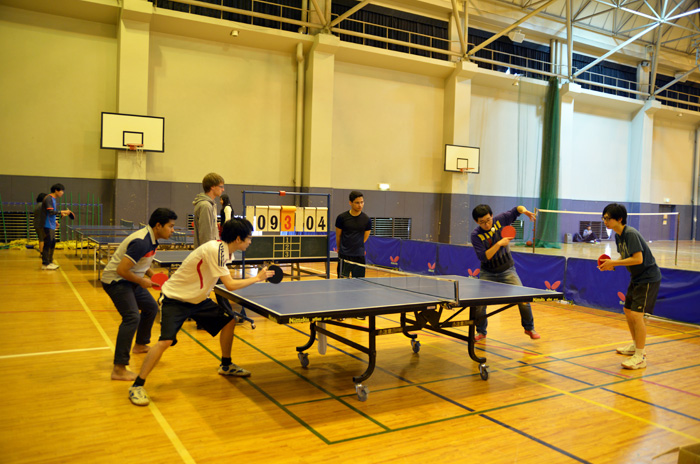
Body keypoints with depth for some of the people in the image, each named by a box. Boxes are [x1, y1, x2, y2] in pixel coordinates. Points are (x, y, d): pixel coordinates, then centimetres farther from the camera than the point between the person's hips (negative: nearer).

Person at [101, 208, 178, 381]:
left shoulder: (152, 240, 2)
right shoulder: (141, 242, -29)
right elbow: (121, 270, -31)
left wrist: (153, 275, 3)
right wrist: (141, 281, -19)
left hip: (129, 280, 10)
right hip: (115, 280, -10)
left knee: (151, 308, 21)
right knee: (132, 317, -22)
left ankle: (140, 345, 42)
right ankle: (119, 369, -21)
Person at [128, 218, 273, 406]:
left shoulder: (224, 250, -1)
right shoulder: (215, 249, -29)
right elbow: (230, 285, -29)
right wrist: (258, 278, -19)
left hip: (197, 299, 9)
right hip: (175, 299, -9)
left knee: (229, 320, 9)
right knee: (166, 341, -23)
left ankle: (226, 366, 28)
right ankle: (137, 385, -6)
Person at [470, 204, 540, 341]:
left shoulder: (500, 220, -10)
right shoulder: (476, 235, -17)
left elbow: (516, 210, 2)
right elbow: (483, 257, -25)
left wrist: (524, 210, -20)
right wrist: (499, 244, -32)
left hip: (507, 271, 2)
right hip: (488, 273, -1)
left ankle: (529, 328, 18)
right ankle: (481, 332, 14)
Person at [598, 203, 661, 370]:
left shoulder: (631, 234, -23)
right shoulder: (618, 236, 6)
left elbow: (638, 259, -28)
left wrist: (613, 262, -23)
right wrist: (612, 265, -2)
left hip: (648, 278, -10)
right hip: (636, 278, 10)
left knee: (636, 314, -14)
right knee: (628, 311, 17)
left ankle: (640, 357, -5)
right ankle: (636, 345, 37)